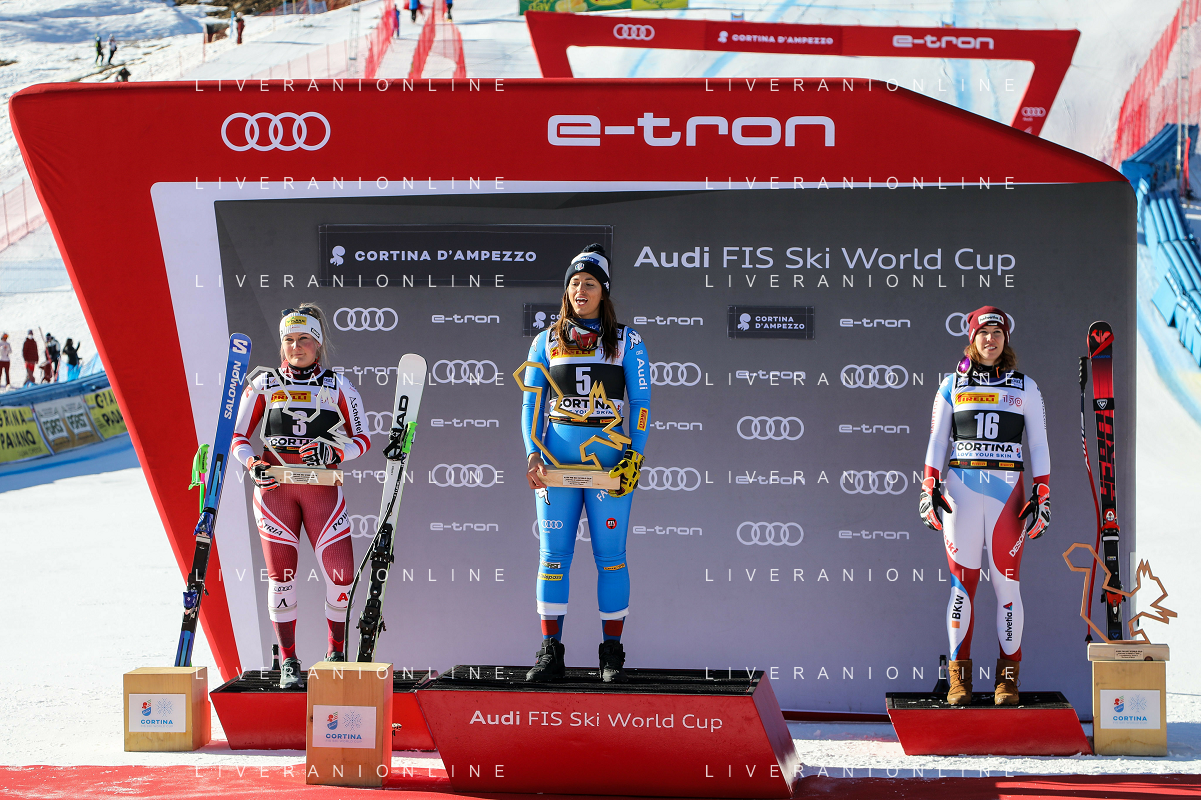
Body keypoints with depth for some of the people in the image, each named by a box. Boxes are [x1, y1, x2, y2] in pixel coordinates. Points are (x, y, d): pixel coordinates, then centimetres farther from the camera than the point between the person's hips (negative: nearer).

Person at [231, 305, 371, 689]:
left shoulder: (338, 386, 5)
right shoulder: (263, 384, 7)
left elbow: (362, 437, 6)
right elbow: (238, 435, 8)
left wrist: (333, 453, -13)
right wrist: (252, 463, -11)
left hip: (321, 487, 0)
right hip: (274, 486, 0)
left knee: (341, 574, -9)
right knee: (282, 575, -2)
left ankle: (336, 653, 12)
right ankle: (288, 663, 7)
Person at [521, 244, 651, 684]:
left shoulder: (627, 342, 6)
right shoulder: (547, 341, 11)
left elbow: (641, 402, 4)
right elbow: (532, 402, 11)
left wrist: (634, 458, -5)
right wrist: (532, 454, -2)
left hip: (610, 458, -2)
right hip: (556, 460, 2)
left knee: (610, 556, -1)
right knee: (553, 555, -1)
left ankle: (612, 653, 4)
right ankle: (550, 651, 3)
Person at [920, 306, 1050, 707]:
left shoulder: (1025, 387, 9)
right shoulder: (952, 386, 10)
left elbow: (1038, 445, 9)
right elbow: (937, 441, 10)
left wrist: (1042, 497, 1)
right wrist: (929, 490, 0)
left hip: (1008, 493, 0)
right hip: (961, 491, 0)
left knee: (1007, 584, -3)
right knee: (962, 583, -2)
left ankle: (1008, 678, 3)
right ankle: (959, 678, 2)